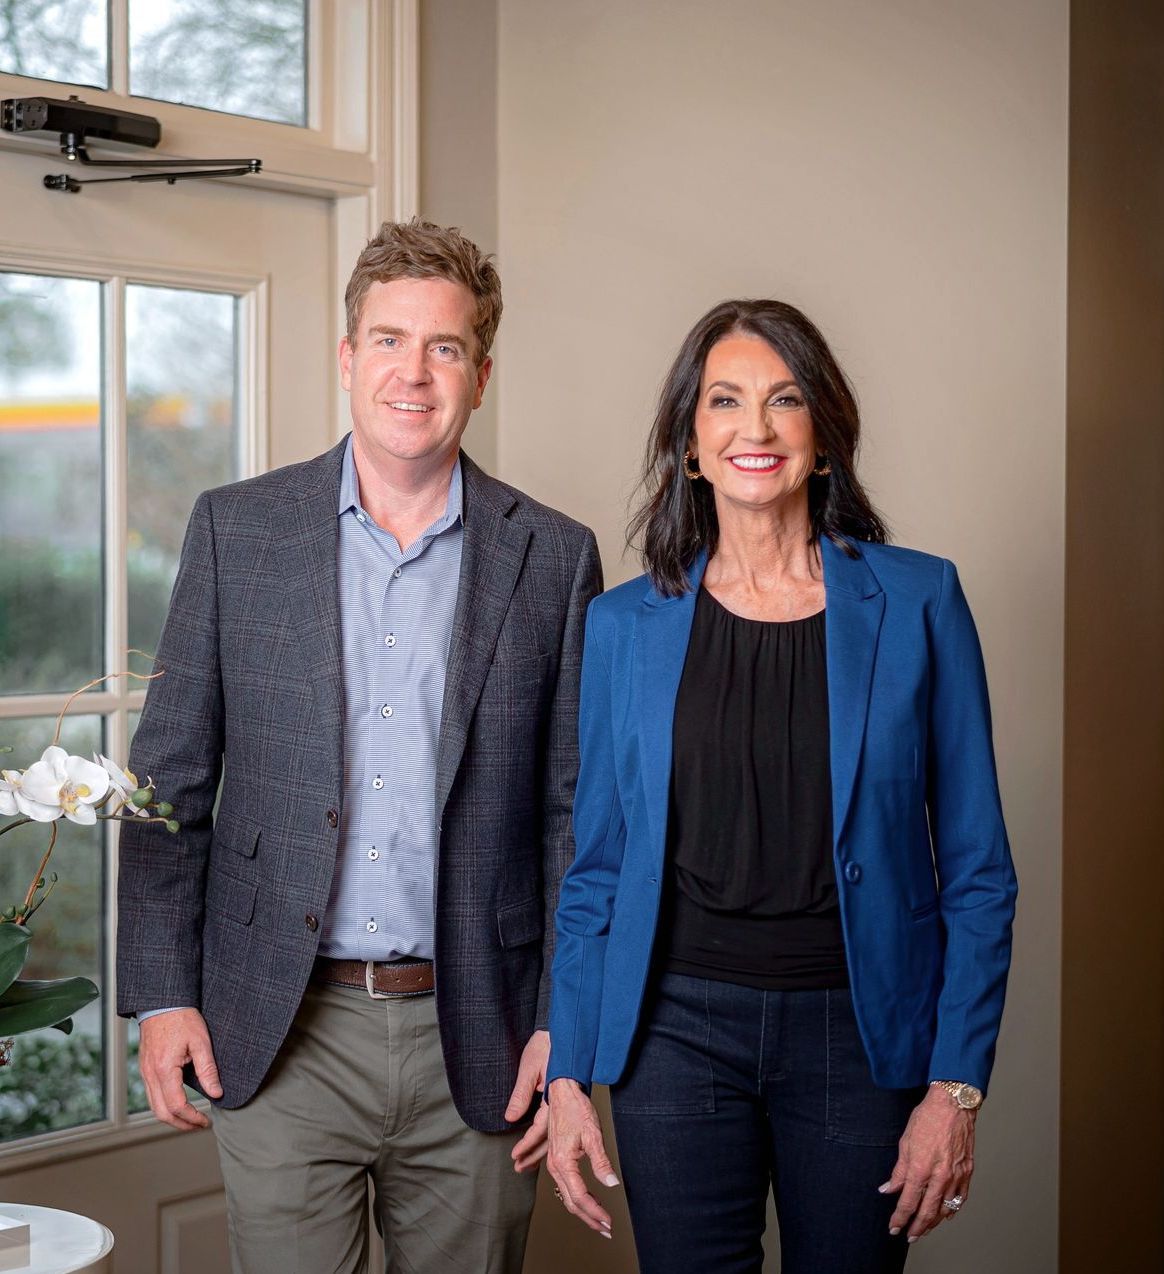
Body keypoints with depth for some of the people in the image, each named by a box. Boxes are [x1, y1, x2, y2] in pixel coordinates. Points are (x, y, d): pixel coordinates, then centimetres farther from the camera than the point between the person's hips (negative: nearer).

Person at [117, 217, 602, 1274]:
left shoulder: (553, 556, 3)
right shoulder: (237, 529, 3)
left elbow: (572, 809, 4)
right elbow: (172, 776, 5)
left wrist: (567, 1023, -1)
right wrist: (162, 991, -2)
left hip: (475, 1046, 1)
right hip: (278, 1034, 0)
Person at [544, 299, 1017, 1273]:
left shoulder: (918, 602, -2)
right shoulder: (625, 624, 3)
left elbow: (977, 870, -1)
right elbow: (595, 871, 7)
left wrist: (956, 1087, -6)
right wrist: (568, 1075, 2)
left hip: (858, 1033, -1)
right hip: (677, 1030, 1)